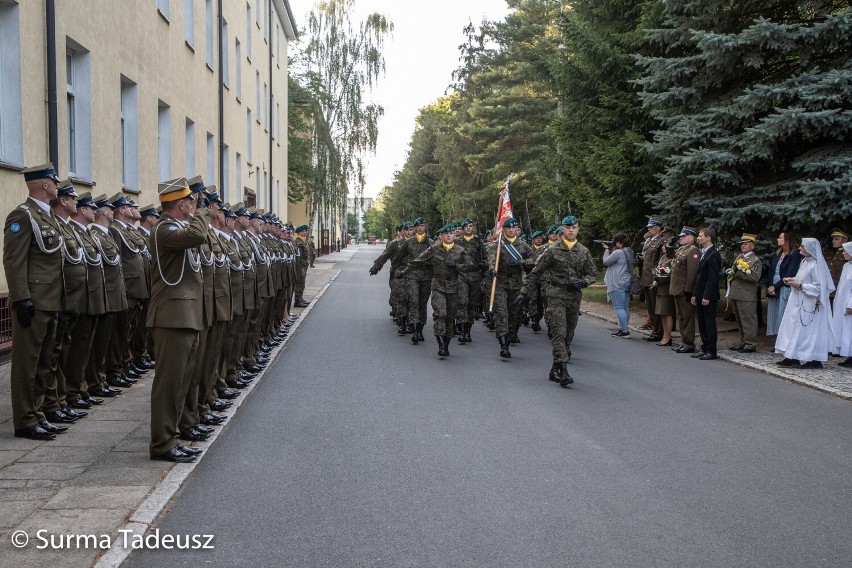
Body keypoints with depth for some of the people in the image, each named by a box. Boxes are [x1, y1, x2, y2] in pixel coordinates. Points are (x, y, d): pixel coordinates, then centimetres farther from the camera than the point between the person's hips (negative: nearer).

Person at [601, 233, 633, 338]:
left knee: (619, 307, -6)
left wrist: (607, 250, 4)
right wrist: (610, 249, 10)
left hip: (618, 284, -9)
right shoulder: (630, 252, 11)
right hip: (627, 283, 9)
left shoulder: (618, 252, -18)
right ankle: (623, 328, 20)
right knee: (625, 307, 13)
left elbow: (606, 262, -7)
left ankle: (625, 330, -8)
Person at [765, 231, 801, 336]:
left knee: (783, 317, -6)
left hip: (785, 290, -7)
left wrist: (775, 287, -11)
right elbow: (770, 273, 12)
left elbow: (789, 275, -12)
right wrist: (769, 288, -2)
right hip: (773, 291, 7)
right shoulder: (776, 255, 16)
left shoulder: (795, 255, -5)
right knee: (774, 317, 6)